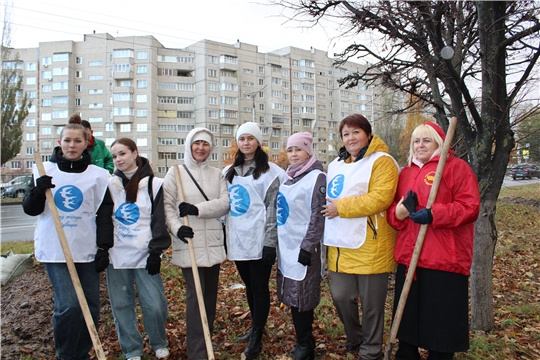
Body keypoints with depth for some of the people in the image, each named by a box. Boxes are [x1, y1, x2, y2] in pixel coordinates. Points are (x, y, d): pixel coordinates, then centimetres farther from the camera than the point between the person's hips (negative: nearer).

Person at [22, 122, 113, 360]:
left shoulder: (97, 175, 2)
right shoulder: (45, 170, 4)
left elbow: (105, 214, 4)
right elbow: (30, 210, 6)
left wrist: (104, 248, -2)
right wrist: (38, 191, -15)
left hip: (87, 251, 1)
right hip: (54, 250, -1)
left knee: (91, 307, 5)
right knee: (68, 305, -9)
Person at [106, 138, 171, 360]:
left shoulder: (154, 184, 0)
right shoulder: (110, 185, 8)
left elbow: (159, 220, -3)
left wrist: (156, 252, -8)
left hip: (145, 254, -3)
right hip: (116, 255, 3)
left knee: (155, 304, -1)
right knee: (121, 305, 8)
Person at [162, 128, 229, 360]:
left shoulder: (217, 174, 10)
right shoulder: (176, 173, 3)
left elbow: (225, 203, -2)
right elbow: (167, 205, -4)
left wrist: (197, 209, -16)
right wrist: (176, 227, -21)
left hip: (213, 242, 4)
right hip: (189, 242, -3)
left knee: (210, 293, 12)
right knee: (195, 294, -6)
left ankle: (206, 340, 30)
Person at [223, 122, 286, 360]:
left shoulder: (270, 172, -5)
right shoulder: (229, 172, 12)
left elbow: (273, 209, -9)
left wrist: (270, 242, -13)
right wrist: (224, 237, 12)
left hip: (259, 240, -5)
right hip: (236, 240, 6)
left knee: (260, 288, 3)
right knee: (249, 286, 17)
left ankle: (256, 337, 16)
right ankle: (256, 326, 34)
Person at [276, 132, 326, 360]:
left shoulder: (317, 177, -10)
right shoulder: (287, 177, 13)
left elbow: (318, 216, -14)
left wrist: (308, 247, -18)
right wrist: (277, 241, 18)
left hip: (302, 248, -7)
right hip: (285, 247, 8)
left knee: (300, 298, -1)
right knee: (291, 296, 12)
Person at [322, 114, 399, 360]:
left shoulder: (382, 161, -8)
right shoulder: (335, 165, 15)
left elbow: (380, 198, -20)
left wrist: (341, 207, -17)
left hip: (370, 246, -6)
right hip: (340, 245, 7)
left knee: (371, 302, 7)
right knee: (341, 296, 13)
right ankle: (354, 339, 39)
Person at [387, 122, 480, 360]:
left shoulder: (456, 167, -2)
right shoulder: (406, 172, 17)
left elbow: (470, 207, -11)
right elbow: (394, 206, 16)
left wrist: (433, 214, -22)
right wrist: (398, 212, -7)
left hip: (444, 259, -6)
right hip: (408, 257, 6)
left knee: (441, 321, 5)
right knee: (408, 316, 15)